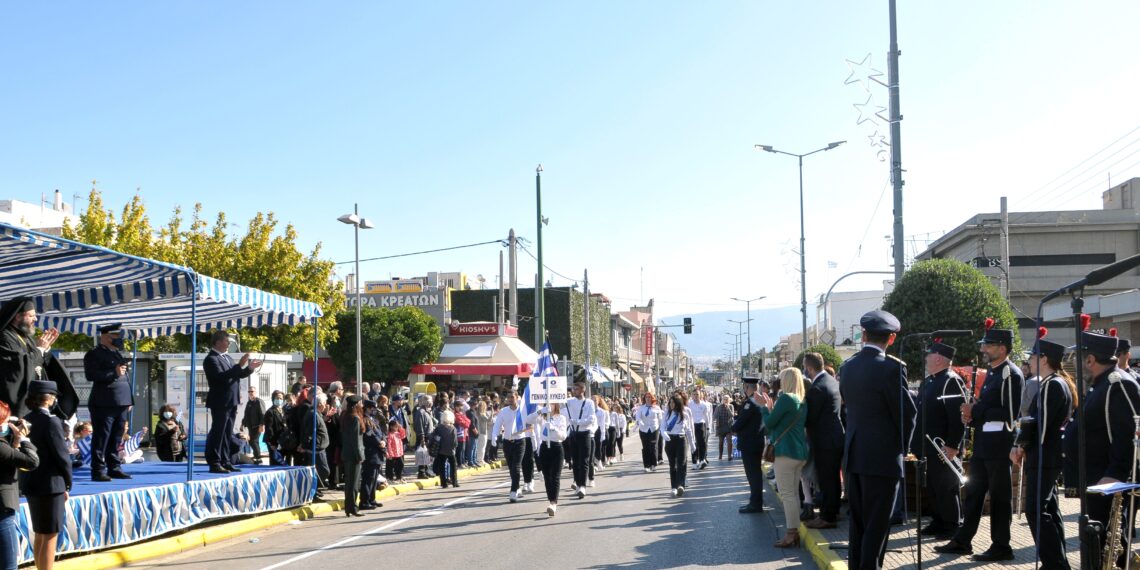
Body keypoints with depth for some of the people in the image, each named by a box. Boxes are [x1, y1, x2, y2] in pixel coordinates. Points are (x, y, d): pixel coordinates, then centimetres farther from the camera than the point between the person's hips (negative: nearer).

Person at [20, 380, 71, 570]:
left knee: (39, 535, 20)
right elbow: (62, 456, -16)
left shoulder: (26, 420, 6)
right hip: (50, 484, -8)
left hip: (29, 484, 8)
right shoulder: (51, 422, -17)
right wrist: (68, 484, -2)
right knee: (50, 536, -1)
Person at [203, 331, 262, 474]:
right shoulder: (211, 359, -12)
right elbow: (222, 376, -25)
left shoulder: (227, 357, 16)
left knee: (227, 434, 11)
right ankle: (214, 463, -4)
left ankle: (225, 462, 16)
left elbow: (236, 375, 22)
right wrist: (239, 365, -27)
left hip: (231, 402, 9)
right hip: (220, 403, -9)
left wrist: (250, 368, 7)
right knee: (217, 433, -6)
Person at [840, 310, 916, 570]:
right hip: (883, 456, -6)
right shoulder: (892, 368, -15)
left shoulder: (847, 367, 5)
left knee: (857, 522, 15)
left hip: (853, 455, 6)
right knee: (876, 525, 0)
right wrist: (903, 446, 5)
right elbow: (908, 412, -10)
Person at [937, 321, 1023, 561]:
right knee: (973, 493, 13)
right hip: (982, 444, 9)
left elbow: (1010, 413, -20)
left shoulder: (1011, 374, -14)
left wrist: (975, 411, -18)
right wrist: (973, 417, 5)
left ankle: (1001, 546, 9)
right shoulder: (991, 372, 15)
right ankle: (962, 541, 20)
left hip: (999, 445, -9)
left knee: (999, 497, 0)